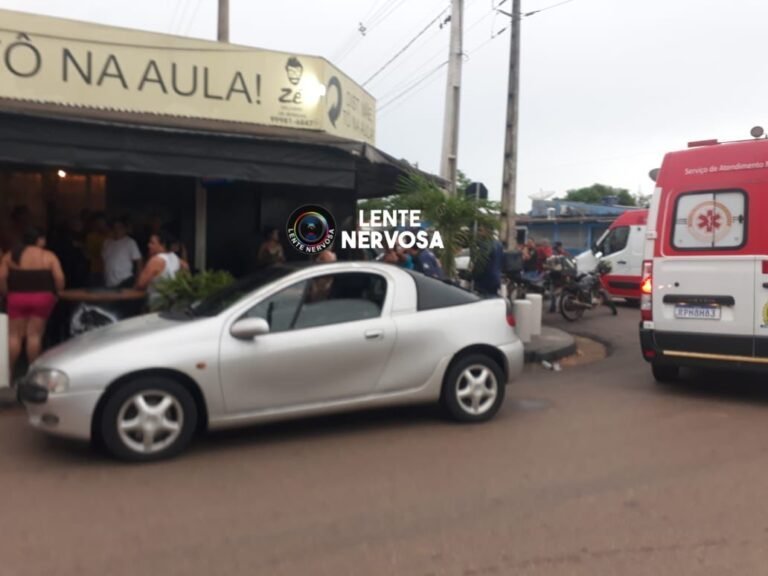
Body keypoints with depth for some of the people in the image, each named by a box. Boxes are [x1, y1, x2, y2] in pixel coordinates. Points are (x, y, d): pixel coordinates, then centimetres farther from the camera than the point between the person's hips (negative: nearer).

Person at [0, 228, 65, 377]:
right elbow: (60, 279, -10)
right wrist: (55, 293, 5)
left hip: (17, 298, 2)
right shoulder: (49, 256, -1)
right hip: (42, 298, -1)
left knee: (14, 336, 7)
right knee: (34, 335, 2)